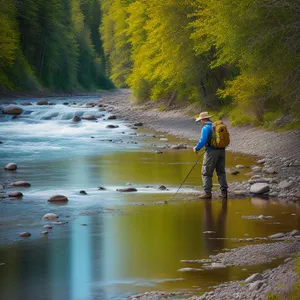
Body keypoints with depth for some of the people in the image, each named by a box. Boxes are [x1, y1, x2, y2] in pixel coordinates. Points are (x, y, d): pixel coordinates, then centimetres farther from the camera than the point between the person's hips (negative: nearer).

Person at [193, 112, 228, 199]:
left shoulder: (206, 128, -12)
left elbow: (203, 141, -22)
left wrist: (197, 148, -6)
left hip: (211, 151, -7)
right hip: (221, 150, 7)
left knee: (206, 172, 1)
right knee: (221, 171, 13)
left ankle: (207, 192, -2)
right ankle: (224, 191, 10)